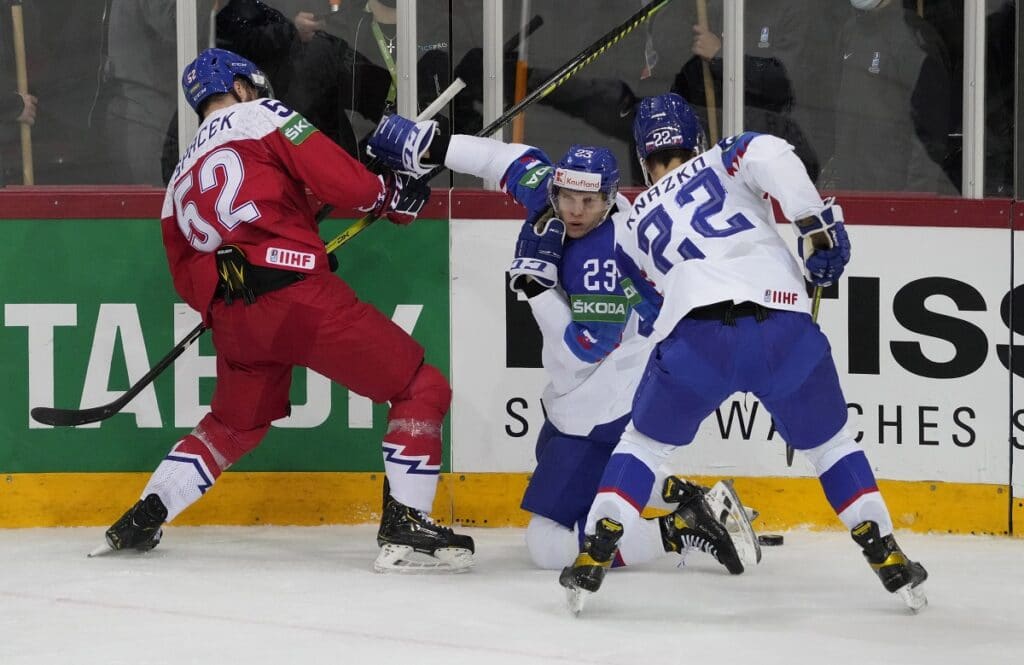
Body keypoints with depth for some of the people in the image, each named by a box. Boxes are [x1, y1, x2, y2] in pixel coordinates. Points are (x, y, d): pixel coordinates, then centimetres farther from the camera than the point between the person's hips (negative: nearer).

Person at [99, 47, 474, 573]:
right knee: (421, 389, 0)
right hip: (294, 290, -7)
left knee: (234, 424, 31)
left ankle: (143, 518, 27)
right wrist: (391, 195, 15)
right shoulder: (262, 116, 7)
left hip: (233, 322, 7)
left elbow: (186, 278, 25)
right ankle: (404, 528, -9)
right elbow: (345, 184, -3)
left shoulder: (181, 180, 27)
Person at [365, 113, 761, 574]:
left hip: (604, 415, -10)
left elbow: (582, 350, -27)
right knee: (553, 460, 39)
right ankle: (689, 499, 27)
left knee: (547, 546, -11)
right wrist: (432, 147, 11)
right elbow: (521, 162, 12)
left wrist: (535, 282, -26)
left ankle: (683, 530, -15)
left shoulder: (605, 257, -28)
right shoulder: (554, 199, -5)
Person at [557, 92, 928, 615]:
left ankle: (594, 557, 12)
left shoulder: (632, 229, 30)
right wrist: (816, 225, -2)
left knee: (644, 441, 23)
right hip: (785, 326, 0)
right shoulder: (725, 160, 23)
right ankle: (888, 559, 17)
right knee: (830, 444, 21)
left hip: (696, 334, 0)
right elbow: (771, 155, 0)